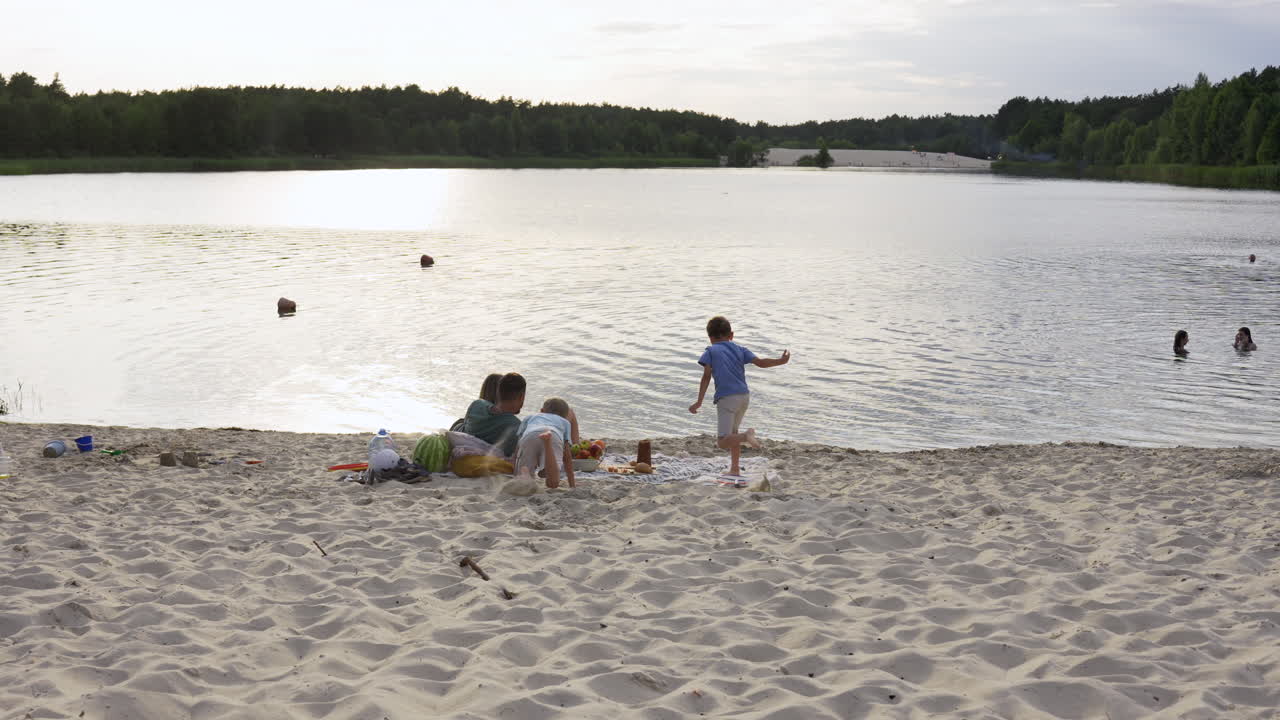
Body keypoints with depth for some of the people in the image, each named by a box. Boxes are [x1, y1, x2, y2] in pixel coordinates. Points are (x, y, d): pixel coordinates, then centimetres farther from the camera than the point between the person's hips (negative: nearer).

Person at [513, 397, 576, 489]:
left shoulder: (530, 417, 43)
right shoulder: (564, 422, 41)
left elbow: (517, 448, 38)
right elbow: (567, 456, 34)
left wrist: (515, 476, 45)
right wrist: (572, 484, 38)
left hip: (529, 437, 1)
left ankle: (524, 474, -39)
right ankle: (548, 440, -42)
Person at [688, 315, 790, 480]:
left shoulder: (710, 352, 5)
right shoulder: (740, 349, 15)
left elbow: (706, 376, -5)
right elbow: (760, 362, 6)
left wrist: (699, 402, -6)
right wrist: (781, 361, 17)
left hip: (726, 398, -6)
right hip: (744, 395, 6)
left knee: (722, 442, -9)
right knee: (732, 432, 27)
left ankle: (746, 436, -34)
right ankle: (735, 469, 33)